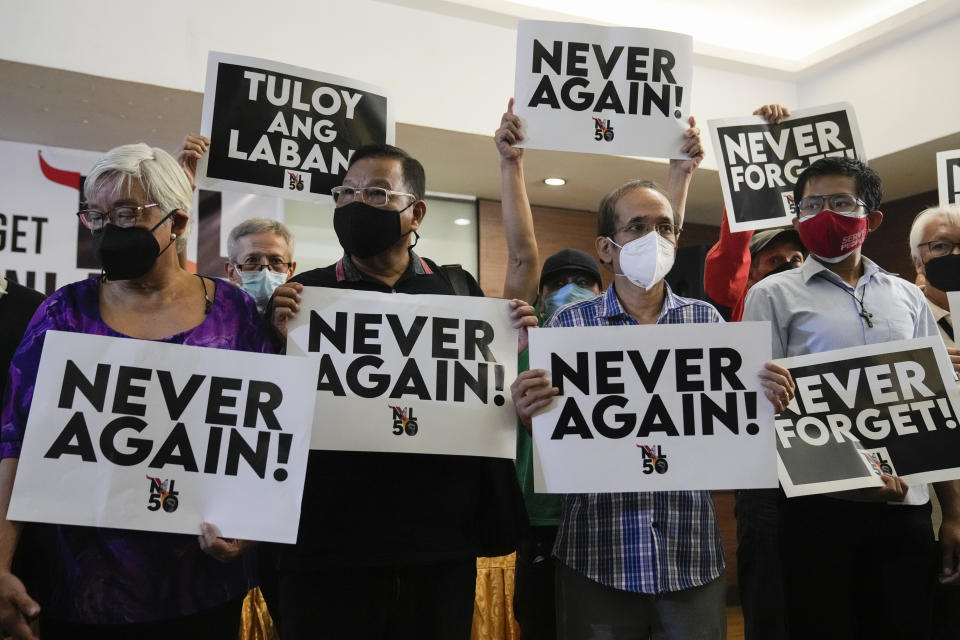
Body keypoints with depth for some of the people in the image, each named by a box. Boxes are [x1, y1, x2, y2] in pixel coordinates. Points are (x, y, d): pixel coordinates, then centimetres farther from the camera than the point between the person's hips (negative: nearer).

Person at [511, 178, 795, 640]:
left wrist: (765, 404, -12)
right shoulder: (570, 324, -1)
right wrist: (527, 414, -19)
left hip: (692, 553, 2)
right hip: (598, 553, -1)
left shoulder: (707, 320, 5)